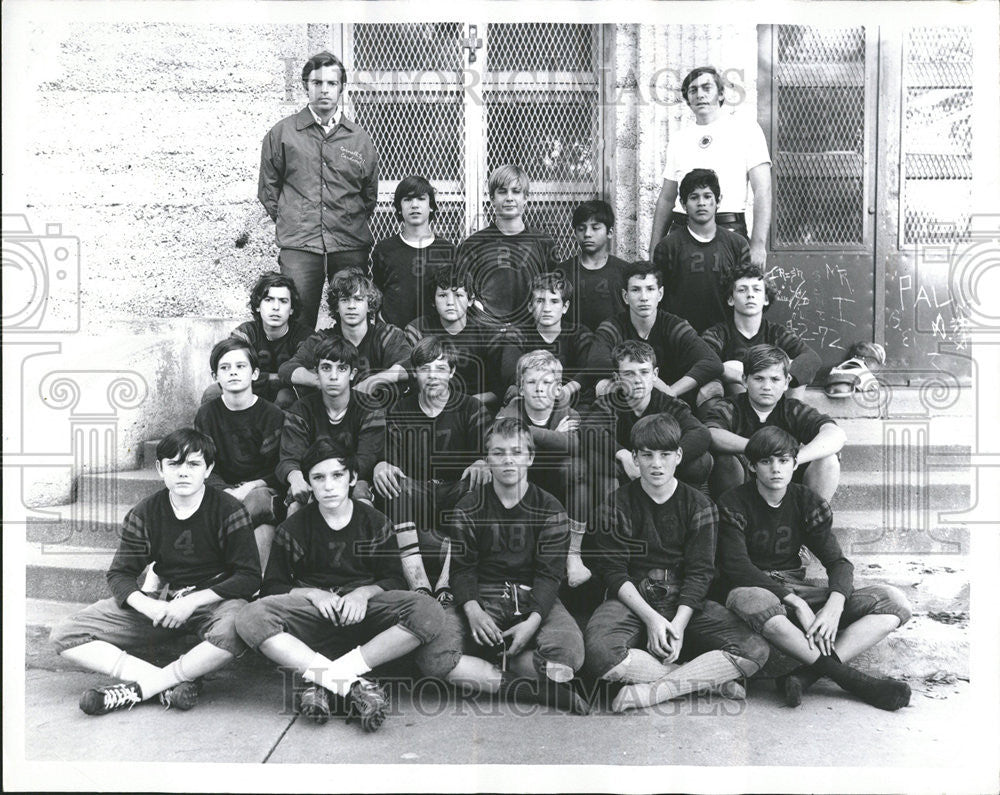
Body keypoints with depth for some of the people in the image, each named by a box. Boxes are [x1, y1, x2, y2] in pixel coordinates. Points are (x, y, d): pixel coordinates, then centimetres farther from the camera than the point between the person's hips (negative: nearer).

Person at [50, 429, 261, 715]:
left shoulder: (228, 510, -7)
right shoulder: (144, 514, 3)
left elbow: (249, 576, -11)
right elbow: (119, 575, 4)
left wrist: (193, 601, -20)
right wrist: (147, 605, -17)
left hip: (215, 598, -4)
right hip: (163, 600, 4)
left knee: (234, 629, -41)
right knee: (64, 635, -12)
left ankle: (139, 687, -22)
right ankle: (175, 683, -25)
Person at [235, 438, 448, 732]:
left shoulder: (375, 523, 11)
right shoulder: (293, 528, 10)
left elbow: (393, 580, 9)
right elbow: (271, 587, 7)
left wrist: (364, 592, -12)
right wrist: (311, 593, -11)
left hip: (364, 614, 0)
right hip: (312, 616, 0)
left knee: (428, 612, -30)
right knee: (250, 617, -31)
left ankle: (324, 680, -31)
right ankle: (352, 685, -38)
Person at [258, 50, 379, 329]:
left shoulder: (360, 139, 12)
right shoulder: (281, 133, 8)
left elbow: (370, 194, 19)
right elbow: (268, 188, 14)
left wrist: (354, 225, 12)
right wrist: (287, 222, 9)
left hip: (351, 246, 2)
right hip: (298, 246, -1)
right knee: (298, 324, -4)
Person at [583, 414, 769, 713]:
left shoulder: (699, 506, 5)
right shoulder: (617, 505, 2)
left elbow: (700, 572, -1)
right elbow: (613, 570, -4)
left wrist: (679, 624, -16)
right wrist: (650, 617, -17)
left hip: (686, 603, 2)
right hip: (631, 601, -1)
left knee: (755, 651, -21)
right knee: (600, 653, -34)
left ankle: (651, 690, -24)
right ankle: (708, 678, -20)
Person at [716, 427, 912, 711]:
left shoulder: (807, 502, 7)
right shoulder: (733, 504, -5)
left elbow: (837, 561, 0)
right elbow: (737, 567, -16)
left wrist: (834, 605, -22)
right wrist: (796, 603, -25)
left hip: (798, 589, 5)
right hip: (755, 589, -4)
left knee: (895, 602, -14)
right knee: (753, 601, -43)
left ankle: (807, 674, -32)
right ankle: (852, 679, -31)